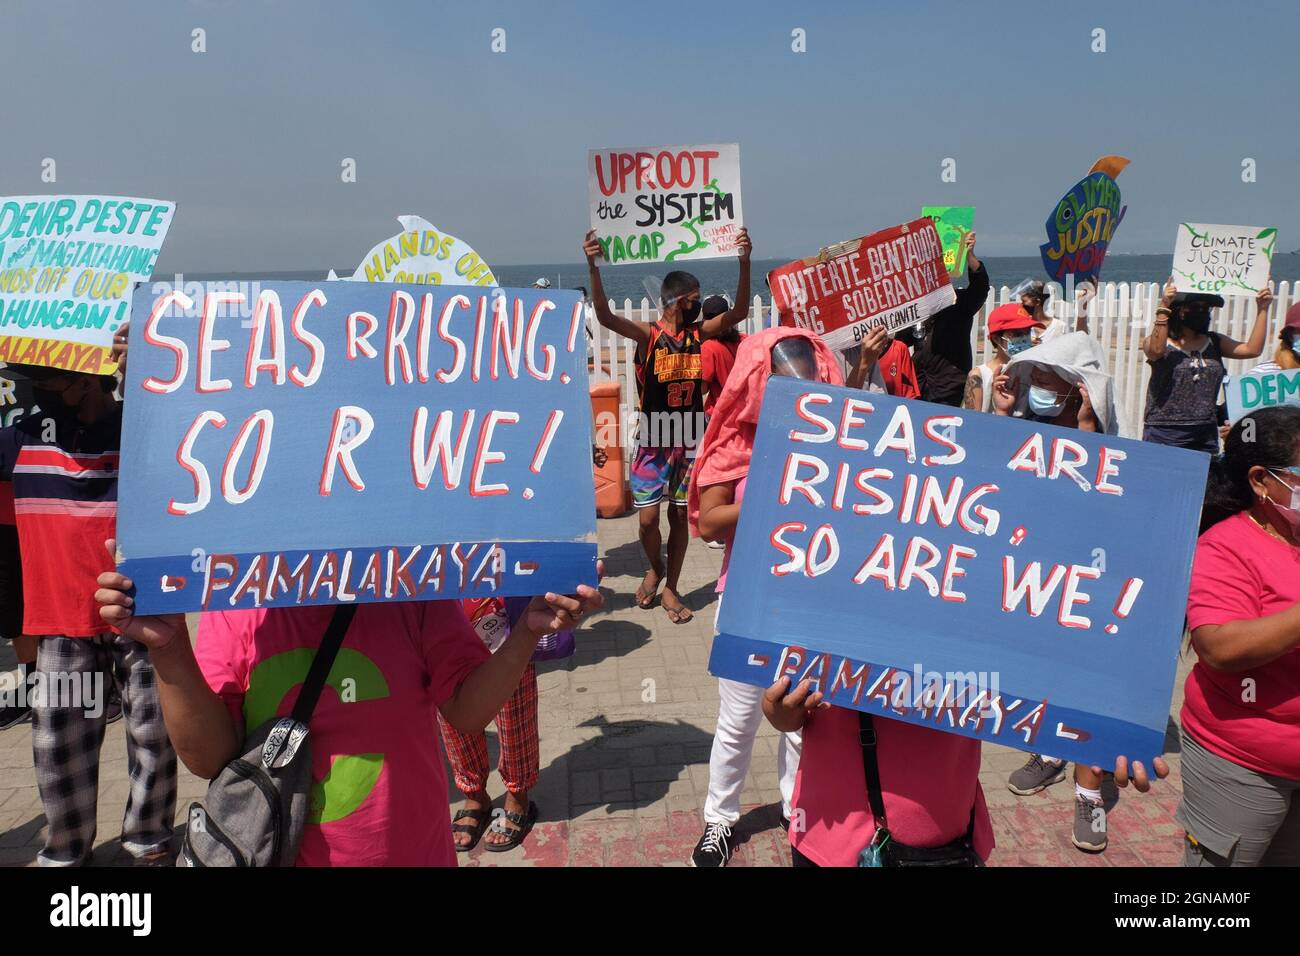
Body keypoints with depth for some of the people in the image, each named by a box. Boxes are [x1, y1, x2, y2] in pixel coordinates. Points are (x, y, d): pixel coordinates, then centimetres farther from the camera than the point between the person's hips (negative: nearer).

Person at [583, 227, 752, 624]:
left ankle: (671, 588, 24)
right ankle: (655, 569, 28)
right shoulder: (648, 334, -8)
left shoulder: (699, 333, 3)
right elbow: (606, 317, -22)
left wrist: (745, 263, -15)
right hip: (654, 442, -3)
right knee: (647, 519, -4)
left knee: (680, 517, 9)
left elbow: (739, 312, -3)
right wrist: (594, 268, -35)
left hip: (689, 442, 3)